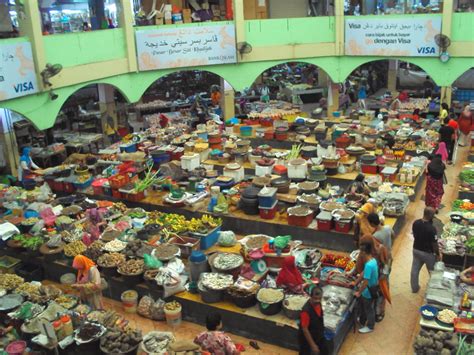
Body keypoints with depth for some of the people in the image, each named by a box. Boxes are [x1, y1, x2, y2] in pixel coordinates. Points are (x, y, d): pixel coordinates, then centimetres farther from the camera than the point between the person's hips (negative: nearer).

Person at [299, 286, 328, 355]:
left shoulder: (318, 304, -13)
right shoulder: (306, 310, -37)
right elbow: (304, 329, -30)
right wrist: (313, 345, -25)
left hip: (319, 335, 8)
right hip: (307, 338, -7)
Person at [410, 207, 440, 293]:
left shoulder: (415, 223, -11)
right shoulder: (431, 228, -30)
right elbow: (434, 243, -21)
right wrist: (438, 254, -5)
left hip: (416, 250, 6)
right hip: (427, 252, -5)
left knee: (415, 270, 18)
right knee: (432, 272, 18)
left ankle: (414, 288, 33)